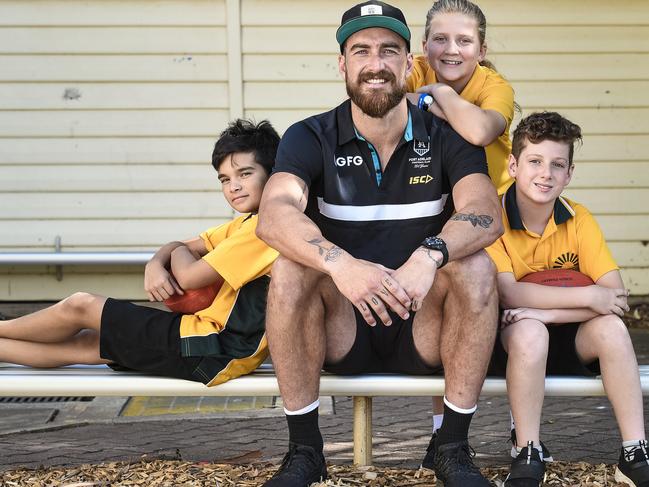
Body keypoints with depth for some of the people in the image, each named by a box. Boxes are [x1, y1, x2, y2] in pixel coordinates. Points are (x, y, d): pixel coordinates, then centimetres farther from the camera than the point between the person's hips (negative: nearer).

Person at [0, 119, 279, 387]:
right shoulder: (244, 225, 17)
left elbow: (189, 277, -16)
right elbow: (178, 246, 18)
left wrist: (180, 253, 7)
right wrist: (155, 265, -5)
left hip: (214, 351, -9)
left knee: (80, 306, 2)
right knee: (83, 343, 15)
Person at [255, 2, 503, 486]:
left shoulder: (446, 137, -2)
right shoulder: (310, 138, -4)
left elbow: (485, 213, -20)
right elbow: (274, 214, -24)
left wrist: (429, 256, -42)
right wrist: (339, 263, -44)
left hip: (423, 329, 1)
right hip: (340, 333, 0)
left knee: (475, 265, -26)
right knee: (292, 264, -28)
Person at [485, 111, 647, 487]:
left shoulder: (578, 220, -4)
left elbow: (616, 295, -14)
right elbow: (508, 293, -27)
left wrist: (548, 313, -28)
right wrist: (587, 297, -27)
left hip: (566, 339, 3)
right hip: (509, 339, -3)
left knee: (610, 327, -26)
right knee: (528, 330, -35)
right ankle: (529, 457, -24)